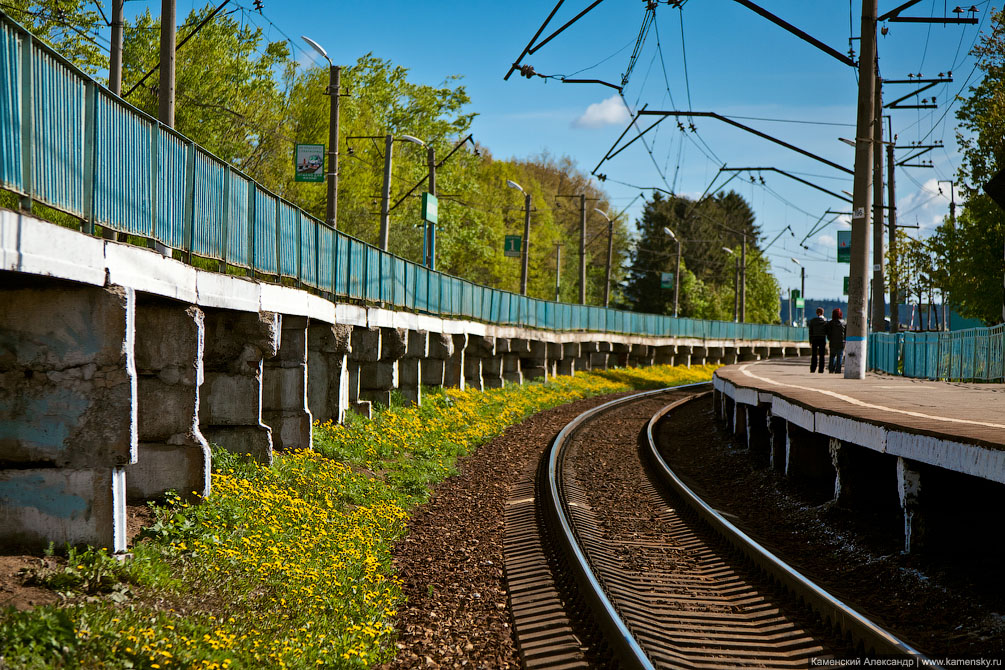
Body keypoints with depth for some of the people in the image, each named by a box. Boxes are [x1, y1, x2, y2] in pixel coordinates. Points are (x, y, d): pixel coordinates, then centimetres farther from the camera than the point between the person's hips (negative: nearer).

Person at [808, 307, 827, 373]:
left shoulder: (812, 320, 1)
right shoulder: (825, 320, -2)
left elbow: (810, 331, 2)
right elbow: (827, 331, -2)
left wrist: (810, 341, 7)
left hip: (814, 338, 1)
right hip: (822, 339, -1)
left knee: (814, 355, 6)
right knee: (822, 355, 2)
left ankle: (813, 369, 1)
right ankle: (821, 369, -2)